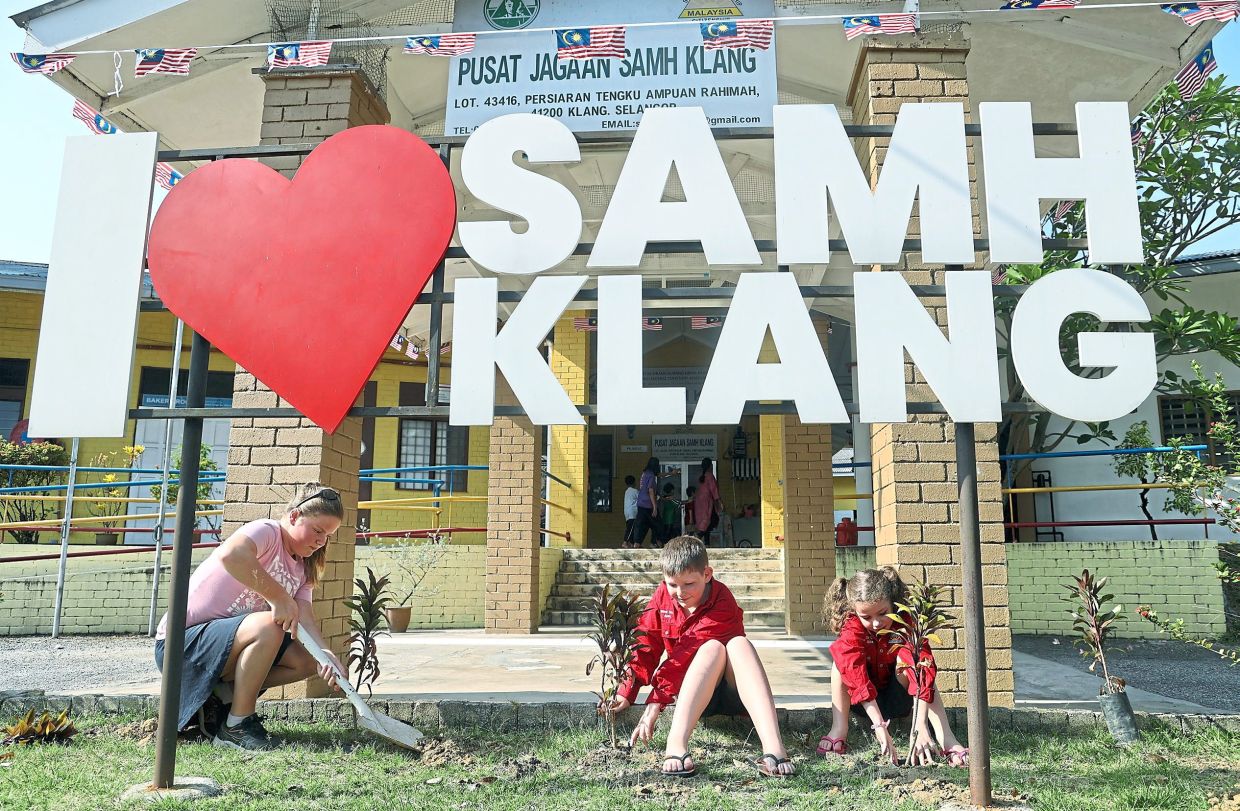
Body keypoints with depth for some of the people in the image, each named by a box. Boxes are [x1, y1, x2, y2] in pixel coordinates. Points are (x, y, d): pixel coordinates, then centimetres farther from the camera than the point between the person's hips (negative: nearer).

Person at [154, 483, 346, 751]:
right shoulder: (268, 531, -15)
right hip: (180, 641, -9)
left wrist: (328, 657, -25)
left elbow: (305, 619, -6)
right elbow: (230, 555, -39)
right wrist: (279, 598, -32)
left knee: (305, 661, -3)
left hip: (226, 643, 9)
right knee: (267, 626, -33)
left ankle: (220, 697, 3)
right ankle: (237, 726, -18)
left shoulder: (301, 570, 10)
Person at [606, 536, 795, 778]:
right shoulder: (663, 595, -3)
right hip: (691, 690, 2)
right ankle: (675, 745, -53)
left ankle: (774, 748, -51)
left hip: (731, 689, -1)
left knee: (739, 642, -34)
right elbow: (646, 646, -4)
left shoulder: (723, 604, -19)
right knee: (713, 648, -32)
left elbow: (686, 654, -28)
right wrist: (626, 693, -14)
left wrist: (657, 701, -34)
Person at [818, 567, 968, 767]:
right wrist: (879, 726, -49)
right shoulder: (852, 629, -24)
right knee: (842, 656, -26)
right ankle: (839, 729, -28)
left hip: (897, 699, 0)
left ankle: (946, 739, -37)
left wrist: (921, 727, -49)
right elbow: (856, 675, -38)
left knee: (906, 658, -30)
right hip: (865, 703, 0)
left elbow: (922, 670, -37)